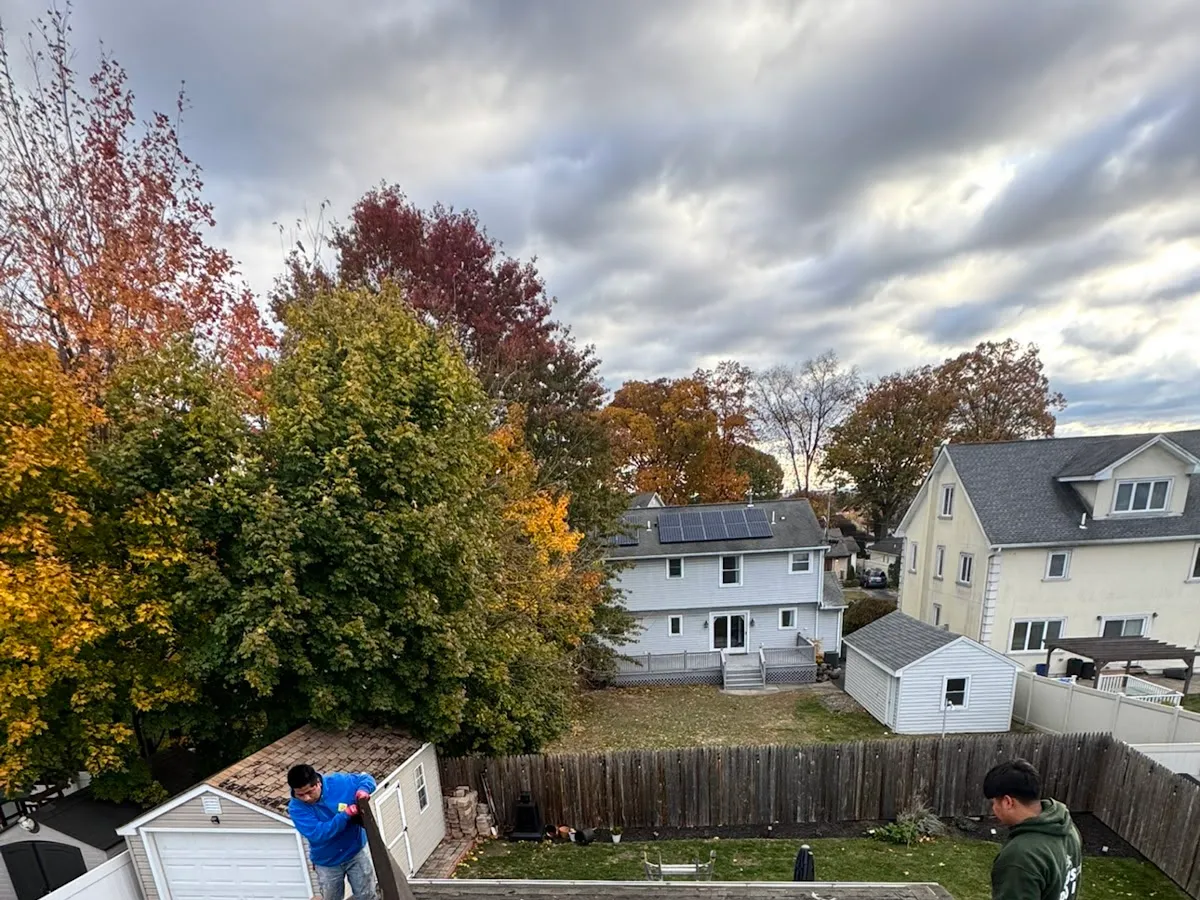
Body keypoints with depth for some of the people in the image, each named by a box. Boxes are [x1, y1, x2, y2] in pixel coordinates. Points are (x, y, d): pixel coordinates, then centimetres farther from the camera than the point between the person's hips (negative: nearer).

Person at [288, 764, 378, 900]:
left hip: (356, 853, 0)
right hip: (327, 863, 0)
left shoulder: (338, 782, -21)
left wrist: (363, 790, -32)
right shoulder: (296, 808, -22)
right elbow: (317, 834, -29)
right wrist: (345, 815, -37)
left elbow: (366, 779, -9)